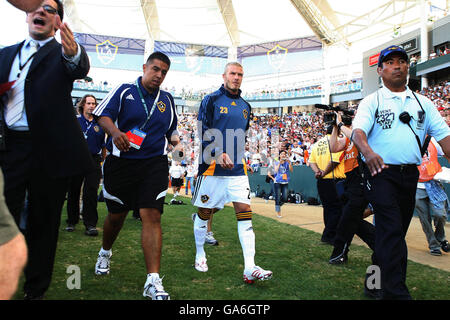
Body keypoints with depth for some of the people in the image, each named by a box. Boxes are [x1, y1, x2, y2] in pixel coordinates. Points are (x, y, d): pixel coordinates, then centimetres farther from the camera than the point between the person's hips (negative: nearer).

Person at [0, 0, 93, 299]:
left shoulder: (63, 53, 5)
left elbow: (80, 68, -19)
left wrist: (73, 53, -42)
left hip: (49, 150, -3)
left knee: (43, 223, 7)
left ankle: (36, 290, 22)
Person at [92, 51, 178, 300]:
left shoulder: (167, 100, 15)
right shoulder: (124, 91, 4)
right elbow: (104, 115, -6)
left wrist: (173, 138, 6)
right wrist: (115, 132, -24)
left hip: (154, 164, 1)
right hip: (121, 161, -1)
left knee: (152, 216, -11)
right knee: (116, 215, 12)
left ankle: (153, 281, -11)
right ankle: (105, 252, 45)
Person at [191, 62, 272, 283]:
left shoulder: (245, 106, 16)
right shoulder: (211, 100, 0)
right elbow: (203, 132, -9)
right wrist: (218, 154, -23)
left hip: (237, 170, 4)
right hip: (212, 167, -4)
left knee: (245, 213, -5)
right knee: (204, 213, 7)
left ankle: (249, 268, -5)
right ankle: (200, 255, 29)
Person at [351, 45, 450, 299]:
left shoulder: (422, 103, 15)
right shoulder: (372, 102, 3)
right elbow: (358, 130, -14)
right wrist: (368, 151, -36)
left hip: (410, 174, 5)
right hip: (380, 172, -4)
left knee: (399, 231, 12)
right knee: (391, 229, -13)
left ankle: (389, 285, 25)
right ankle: (397, 292, -11)